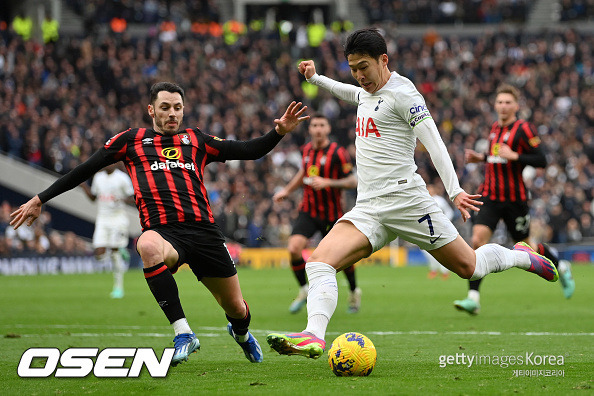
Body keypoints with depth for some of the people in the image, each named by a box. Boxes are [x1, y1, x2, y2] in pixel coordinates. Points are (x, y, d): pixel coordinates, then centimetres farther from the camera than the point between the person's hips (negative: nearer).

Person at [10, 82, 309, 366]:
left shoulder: (195, 140, 19)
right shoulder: (132, 140, 15)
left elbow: (249, 151, 19)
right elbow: (85, 169, 17)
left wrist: (279, 132, 2)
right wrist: (39, 200, 16)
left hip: (203, 229, 2)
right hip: (162, 231, -2)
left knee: (236, 308, 6)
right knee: (148, 246, -41)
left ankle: (240, 333, 48)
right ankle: (183, 333, -36)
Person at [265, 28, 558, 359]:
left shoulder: (403, 93, -7)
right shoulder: (367, 92, 17)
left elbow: (433, 141, -16)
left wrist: (455, 190, -26)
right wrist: (315, 78, 46)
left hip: (405, 200, -7)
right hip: (367, 208, 7)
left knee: (469, 267, 2)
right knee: (320, 262, -18)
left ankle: (522, 257, 31)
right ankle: (314, 337, -34)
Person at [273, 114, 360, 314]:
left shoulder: (338, 153, -13)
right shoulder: (306, 150, 4)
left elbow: (353, 181, -15)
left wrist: (327, 182, -25)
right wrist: (287, 190, 20)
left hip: (331, 214, -3)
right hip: (308, 211, 4)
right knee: (294, 248, -17)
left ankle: (354, 291, 34)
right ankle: (304, 291, 4)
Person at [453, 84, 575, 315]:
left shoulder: (523, 129, -9)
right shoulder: (495, 128, 13)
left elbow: (541, 161, -14)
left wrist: (514, 156, -23)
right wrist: (481, 158, 12)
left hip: (515, 199, -5)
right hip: (491, 197, 5)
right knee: (477, 240, -15)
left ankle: (560, 268, 39)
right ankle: (473, 299, -18)